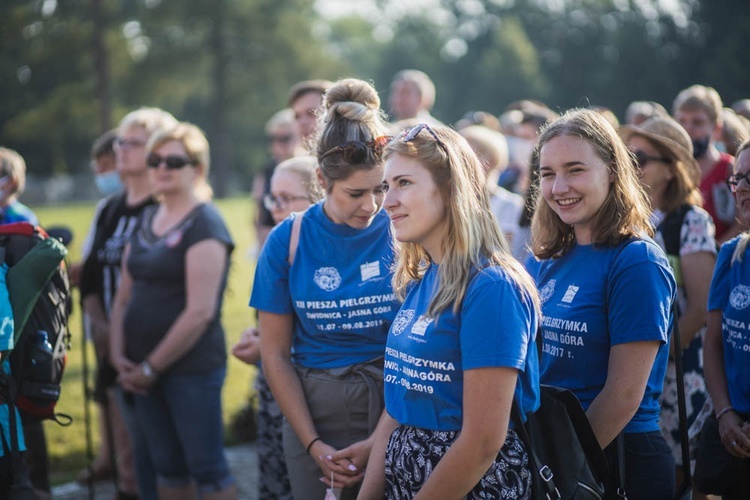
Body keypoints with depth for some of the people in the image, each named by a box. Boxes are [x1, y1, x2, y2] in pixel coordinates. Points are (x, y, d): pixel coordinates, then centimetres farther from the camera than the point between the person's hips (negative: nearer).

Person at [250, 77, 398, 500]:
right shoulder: (288, 242, -3)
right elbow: (275, 355, 0)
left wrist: (380, 441, -12)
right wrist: (314, 445, -6)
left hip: (393, 407, -1)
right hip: (314, 410, 1)